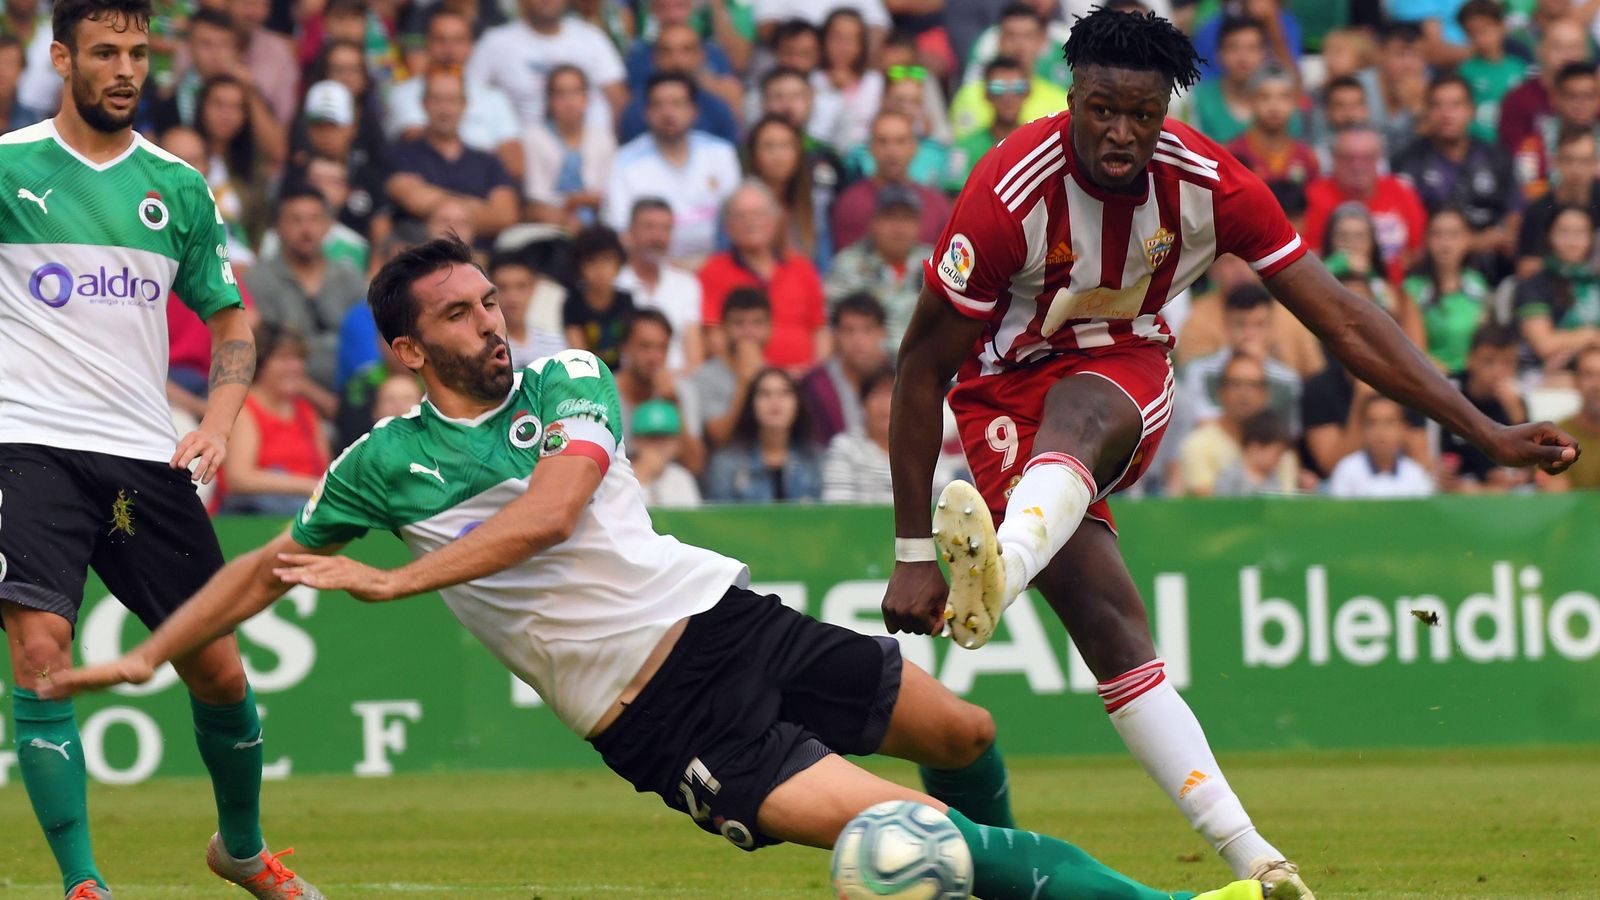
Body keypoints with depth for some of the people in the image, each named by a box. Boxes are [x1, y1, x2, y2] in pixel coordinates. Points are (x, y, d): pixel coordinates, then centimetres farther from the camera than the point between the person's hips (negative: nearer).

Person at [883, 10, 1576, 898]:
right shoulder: (1012, 193, -24)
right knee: (1110, 627, -21)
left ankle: (1001, 570, -69)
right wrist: (913, 554, -19)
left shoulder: (1209, 183, -14)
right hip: (1006, 388, -2)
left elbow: (1341, 318, -7)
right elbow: (920, 369, -17)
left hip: (1124, 369, 2)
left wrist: (1485, 431, -11)